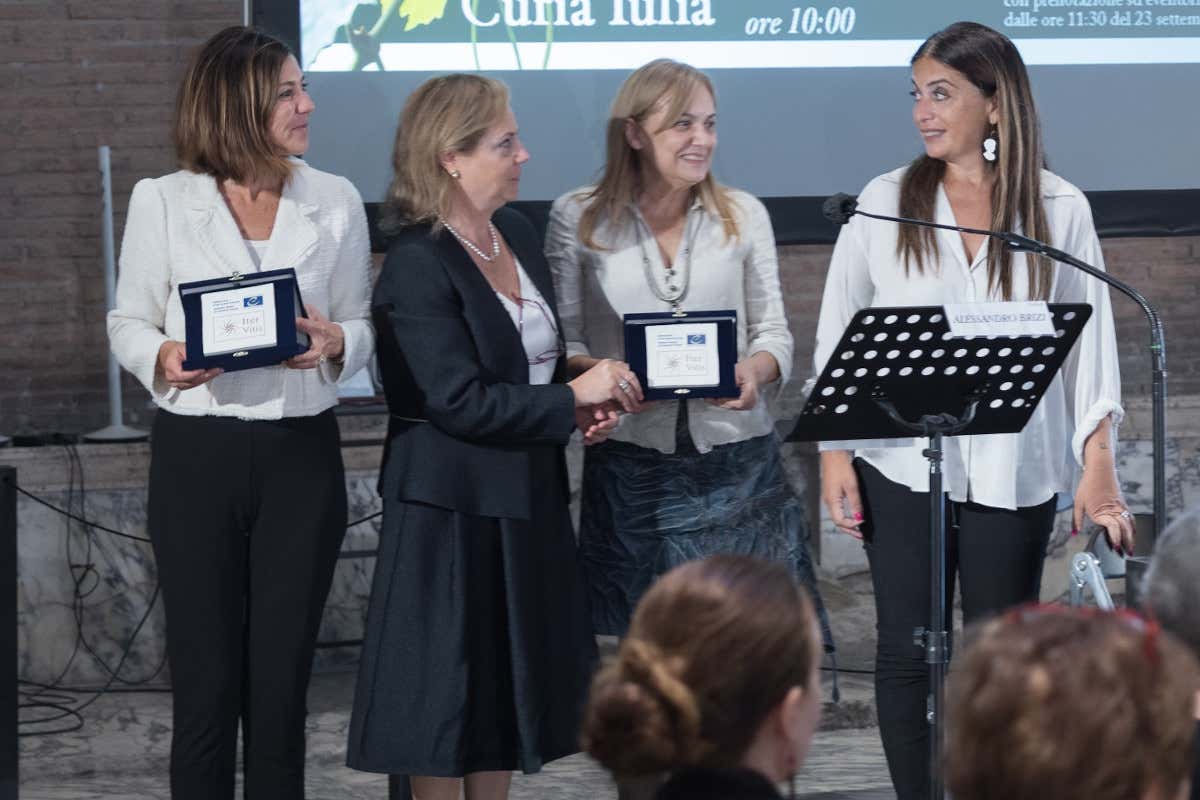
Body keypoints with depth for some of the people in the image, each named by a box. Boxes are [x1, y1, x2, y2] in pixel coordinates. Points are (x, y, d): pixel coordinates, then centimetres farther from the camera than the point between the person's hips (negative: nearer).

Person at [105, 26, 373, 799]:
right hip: (195, 453, -1)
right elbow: (128, 321, 5)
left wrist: (336, 344, -14)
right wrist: (164, 359, -17)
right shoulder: (161, 201, 1)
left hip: (302, 454, 2)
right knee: (207, 678, 0)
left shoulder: (337, 201, 6)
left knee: (282, 678, 4)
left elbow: (364, 327, 9)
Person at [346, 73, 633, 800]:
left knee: (509, 687, 13)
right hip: (453, 511, -8)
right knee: (446, 690, 0)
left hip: (527, 500, 8)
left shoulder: (519, 235, 8)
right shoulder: (417, 267, -17)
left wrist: (583, 405, 1)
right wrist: (572, 399, -17)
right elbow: (459, 403, -22)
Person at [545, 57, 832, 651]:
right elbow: (563, 340, 5)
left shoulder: (742, 216, 9)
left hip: (737, 461, 1)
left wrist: (757, 370, -12)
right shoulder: (578, 219, 4)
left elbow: (773, 331, 10)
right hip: (631, 464, -1)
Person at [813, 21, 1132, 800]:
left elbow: (1090, 337, -1)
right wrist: (834, 450, -1)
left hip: (1012, 471, 0)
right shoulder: (885, 202, 2)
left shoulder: (1059, 210, 0)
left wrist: (1098, 461, -9)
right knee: (907, 652, 3)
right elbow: (839, 333, 5)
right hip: (903, 465, 1)